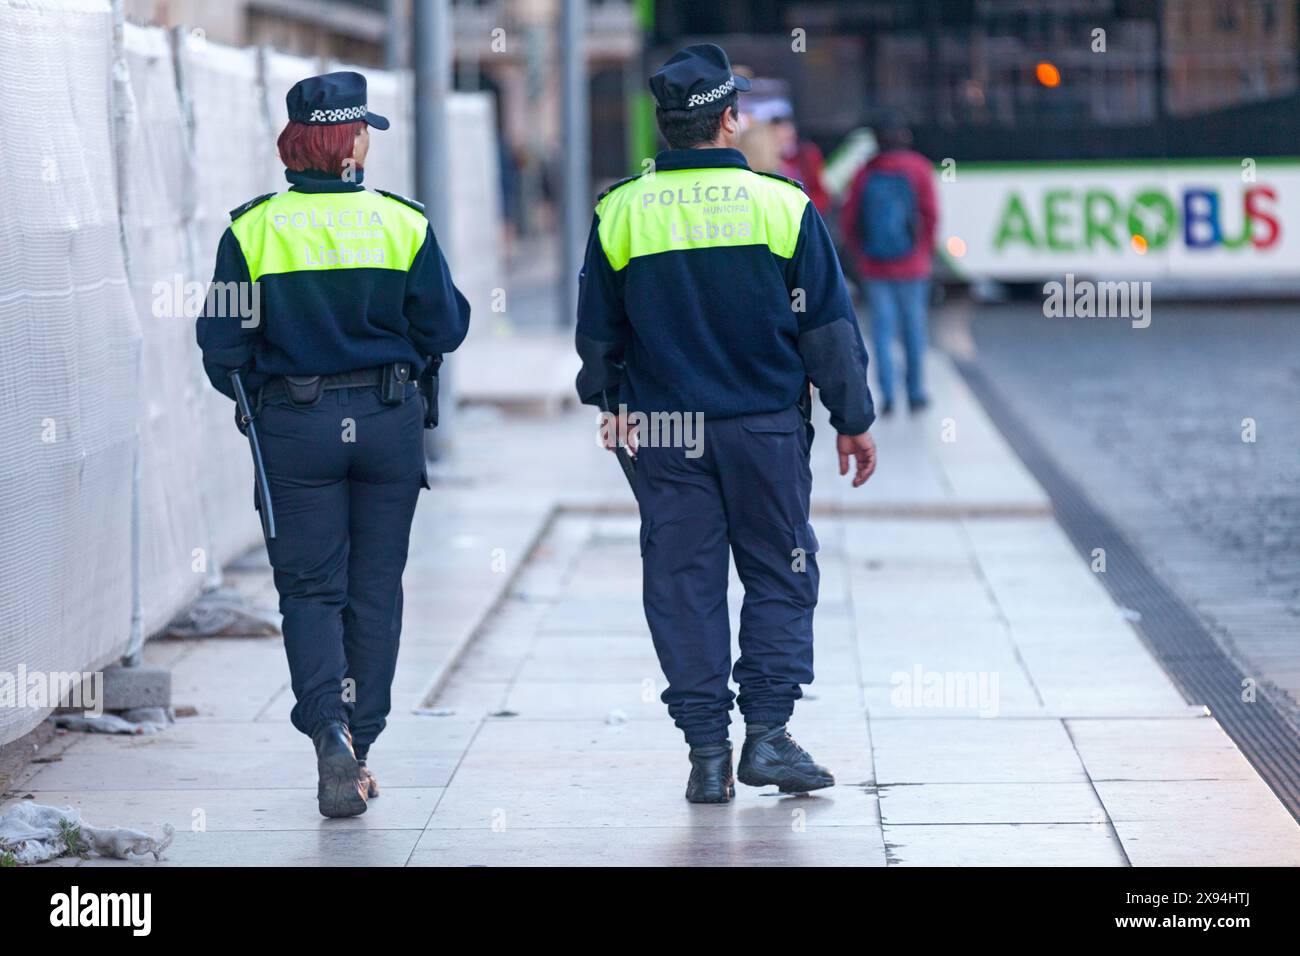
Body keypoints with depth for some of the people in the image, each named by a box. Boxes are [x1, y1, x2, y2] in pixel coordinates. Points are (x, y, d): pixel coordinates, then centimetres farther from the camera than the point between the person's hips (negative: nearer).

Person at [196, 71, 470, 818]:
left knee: (309, 588, 5)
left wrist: (244, 389, 17)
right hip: (388, 421, 1)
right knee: (375, 588, 11)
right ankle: (358, 747, 15)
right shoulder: (403, 223, -4)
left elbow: (223, 344, -4)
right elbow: (445, 329, 0)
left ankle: (330, 726, -17)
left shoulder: (253, 229, -6)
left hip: (293, 426, -1)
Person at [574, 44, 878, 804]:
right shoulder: (781, 204, -7)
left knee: (684, 586, 7)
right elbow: (828, 323, -3)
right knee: (780, 577, 10)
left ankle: (708, 753, 7)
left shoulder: (620, 213, -1)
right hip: (765, 428, -2)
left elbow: (599, 329, 9)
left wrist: (610, 402, 27)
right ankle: (768, 734, 3)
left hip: (663, 431, 2)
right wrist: (853, 420, 5)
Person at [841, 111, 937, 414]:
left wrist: (860, 252, 12)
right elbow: (930, 214, -10)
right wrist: (926, 250, 1)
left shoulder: (865, 174, 3)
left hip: (873, 265, 1)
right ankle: (916, 392, 13)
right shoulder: (919, 169, -3)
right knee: (914, 328, 9)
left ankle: (887, 394, -4)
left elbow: (848, 220, 1)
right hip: (911, 265, -1)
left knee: (882, 330, 4)